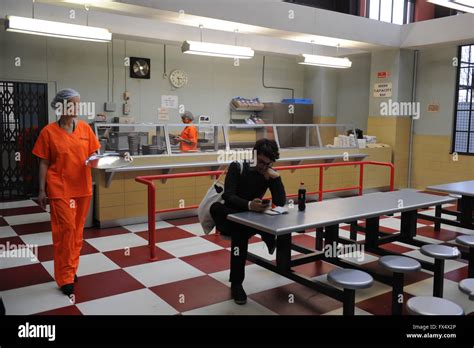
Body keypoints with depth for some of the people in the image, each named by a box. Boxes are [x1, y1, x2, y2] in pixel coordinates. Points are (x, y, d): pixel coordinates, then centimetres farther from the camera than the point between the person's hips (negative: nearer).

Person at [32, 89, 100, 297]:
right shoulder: (49, 131, -6)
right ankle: (65, 278, 9)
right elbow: (44, 163, -3)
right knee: (65, 229, -3)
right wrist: (42, 190, -4)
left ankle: (71, 269, 28)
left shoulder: (85, 128, 3)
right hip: (60, 188, -4)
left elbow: (93, 154, 11)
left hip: (82, 187, 4)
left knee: (77, 230, 12)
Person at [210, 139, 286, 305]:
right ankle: (268, 237, -34)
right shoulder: (237, 167, -13)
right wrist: (249, 205, -46)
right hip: (229, 218, -2)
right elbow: (228, 196, -27)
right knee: (216, 207, -37)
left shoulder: (270, 174, -2)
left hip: (251, 220, 2)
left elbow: (281, 203, -15)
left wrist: (275, 176, -23)